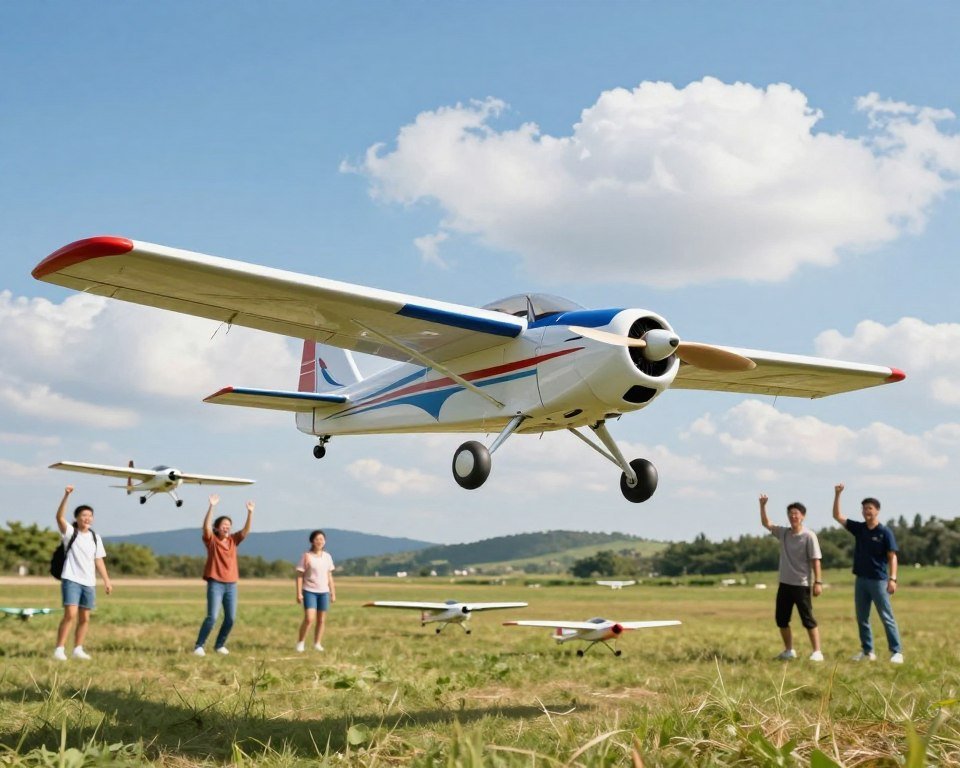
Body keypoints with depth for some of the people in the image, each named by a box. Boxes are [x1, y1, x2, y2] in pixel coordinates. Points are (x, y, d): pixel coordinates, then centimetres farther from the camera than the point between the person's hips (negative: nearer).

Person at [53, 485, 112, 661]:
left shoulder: (95, 538, 13)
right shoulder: (70, 532, 0)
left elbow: (99, 561, 13)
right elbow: (59, 517, -18)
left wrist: (106, 580, 5)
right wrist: (66, 496, -29)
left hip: (89, 582, 5)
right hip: (71, 580, -5)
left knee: (85, 618, 6)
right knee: (70, 615, -16)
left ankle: (78, 649, 16)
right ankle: (59, 649, -10)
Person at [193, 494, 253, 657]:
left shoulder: (233, 540, 10)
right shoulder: (211, 540, -2)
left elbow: (246, 530, 2)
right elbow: (206, 526, -18)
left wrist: (250, 512, -10)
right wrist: (212, 506, -28)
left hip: (231, 585, 5)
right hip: (215, 584, -5)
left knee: (231, 618, 5)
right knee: (212, 617, -13)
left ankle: (220, 645, 21)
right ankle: (199, 646, -3)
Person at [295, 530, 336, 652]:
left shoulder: (327, 557, 9)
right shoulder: (307, 556, -4)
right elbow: (300, 575, -4)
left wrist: (333, 593, 13)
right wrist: (299, 593, -10)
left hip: (324, 592, 5)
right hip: (309, 591, -5)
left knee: (321, 620, 7)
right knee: (309, 619, -14)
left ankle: (317, 644, 16)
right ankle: (300, 643, 1)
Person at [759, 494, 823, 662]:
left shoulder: (809, 536, -10)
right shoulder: (783, 533, 6)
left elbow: (815, 559, -11)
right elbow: (766, 524, 14)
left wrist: (817, 582, -16)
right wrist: (762, 506, 1)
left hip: (801, 585, -6)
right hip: (784, 584, 6)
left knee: (807, 619, -5)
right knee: (781, 619, 10)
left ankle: (817, 652, 1)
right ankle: (789, 650, 23)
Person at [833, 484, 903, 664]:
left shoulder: (885, 532, -7)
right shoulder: (858, 528, 7)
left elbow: (892, 557, -10)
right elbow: (837, 516, 6)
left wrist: (892, 579, -20)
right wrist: (837, 495, -4)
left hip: (879, 580, -6)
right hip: (860, 580, 6)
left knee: (887, 618, -4)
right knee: (862, 618, 9)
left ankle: (897, 652, -1)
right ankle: (867, 651, 17)